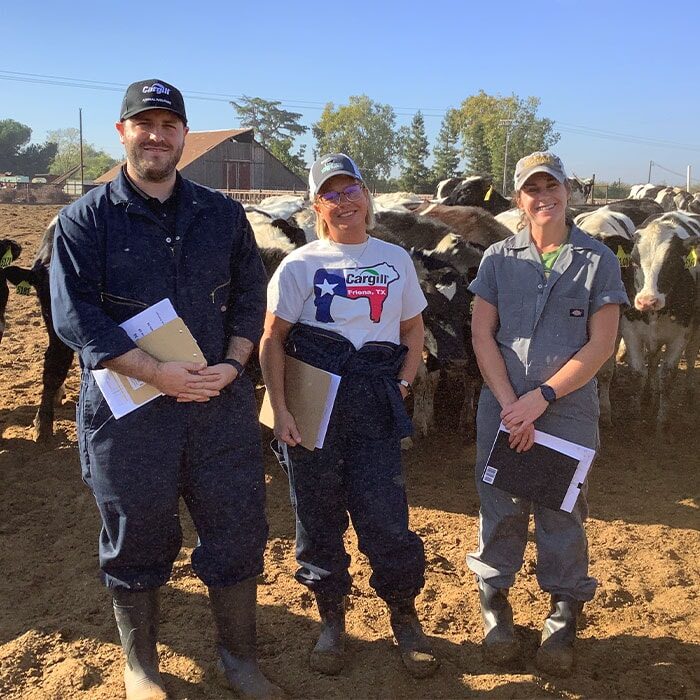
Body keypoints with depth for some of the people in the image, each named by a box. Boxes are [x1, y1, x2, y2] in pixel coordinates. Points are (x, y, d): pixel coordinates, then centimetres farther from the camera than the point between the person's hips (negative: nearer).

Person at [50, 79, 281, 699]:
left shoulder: (222, 214, 9)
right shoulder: (86, 219, -1)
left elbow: (250, 297, 10)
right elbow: (74, 316, -9)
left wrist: (232, 364, -8)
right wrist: (158, 372, -18)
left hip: (222, 401, 3)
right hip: (126, 407, -2)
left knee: (239, 532, 9)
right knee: (137, 541, 11)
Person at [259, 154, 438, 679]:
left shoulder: (395, 260, 10)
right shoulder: (301, 265, 0)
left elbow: (414, 330, 18)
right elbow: (272, 340, 0)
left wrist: (403, 385, 4)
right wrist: (280, 410, -9)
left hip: (376, 408, 1)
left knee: (386, 517, 0)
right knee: (319, 517, 8)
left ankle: (404, 616, 24)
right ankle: (331, 619, 28)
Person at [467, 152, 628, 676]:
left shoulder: (598, 260, 1)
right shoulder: (498, 259, 6)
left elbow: (601, 344, -4)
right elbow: (482, 335, 2)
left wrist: (541, 397, -12)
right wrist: (510, 404, -8)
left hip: (569, 410, -1)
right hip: (501, 407, 2)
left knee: (563, 513, 6)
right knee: (500, 507, 8)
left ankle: (564, 615, 25)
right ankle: (494, 603, 27)